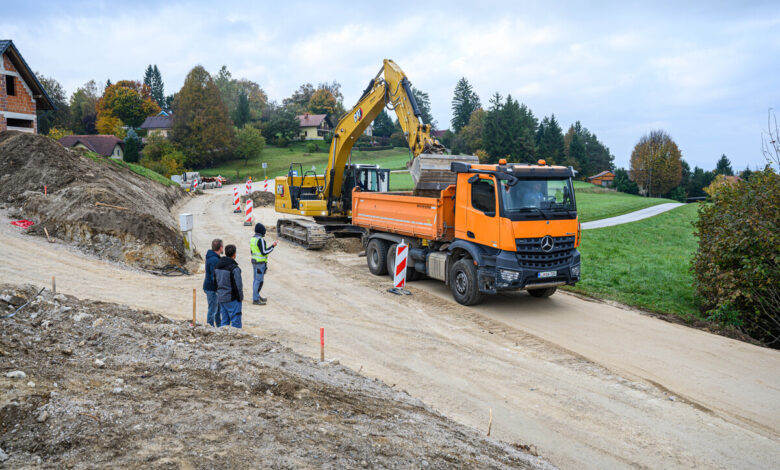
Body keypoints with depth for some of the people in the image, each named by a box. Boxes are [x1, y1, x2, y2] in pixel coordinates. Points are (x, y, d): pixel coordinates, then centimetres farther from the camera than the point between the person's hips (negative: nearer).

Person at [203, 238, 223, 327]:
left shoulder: (211, 256, 9)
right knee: (212, 310, 0)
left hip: (209, 286, 10)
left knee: (218, 307, 21)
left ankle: (219, 326, 32)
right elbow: (215, 277, -25)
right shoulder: (214, 260, -23)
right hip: (212, 289, -10)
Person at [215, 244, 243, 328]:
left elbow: (215, 282, 13)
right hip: (232, 299, -7)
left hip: (221, 297, 7)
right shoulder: (234, 268, -18)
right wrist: (240, 297, -5)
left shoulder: (217, 266, 6)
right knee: (235, 321, 0)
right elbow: (238, 285, -17)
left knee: (224, 320, 15)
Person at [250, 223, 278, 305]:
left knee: (256, 280, 17)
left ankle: (257, 296, 27)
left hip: (254, 261, 9)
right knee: (259, 281, -5)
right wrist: (272, 246, -13)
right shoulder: (260, 240, -19)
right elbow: (264, 252, -21)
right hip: (260, 263, -9)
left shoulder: (252, 239, 9)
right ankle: (255, 300, -3)